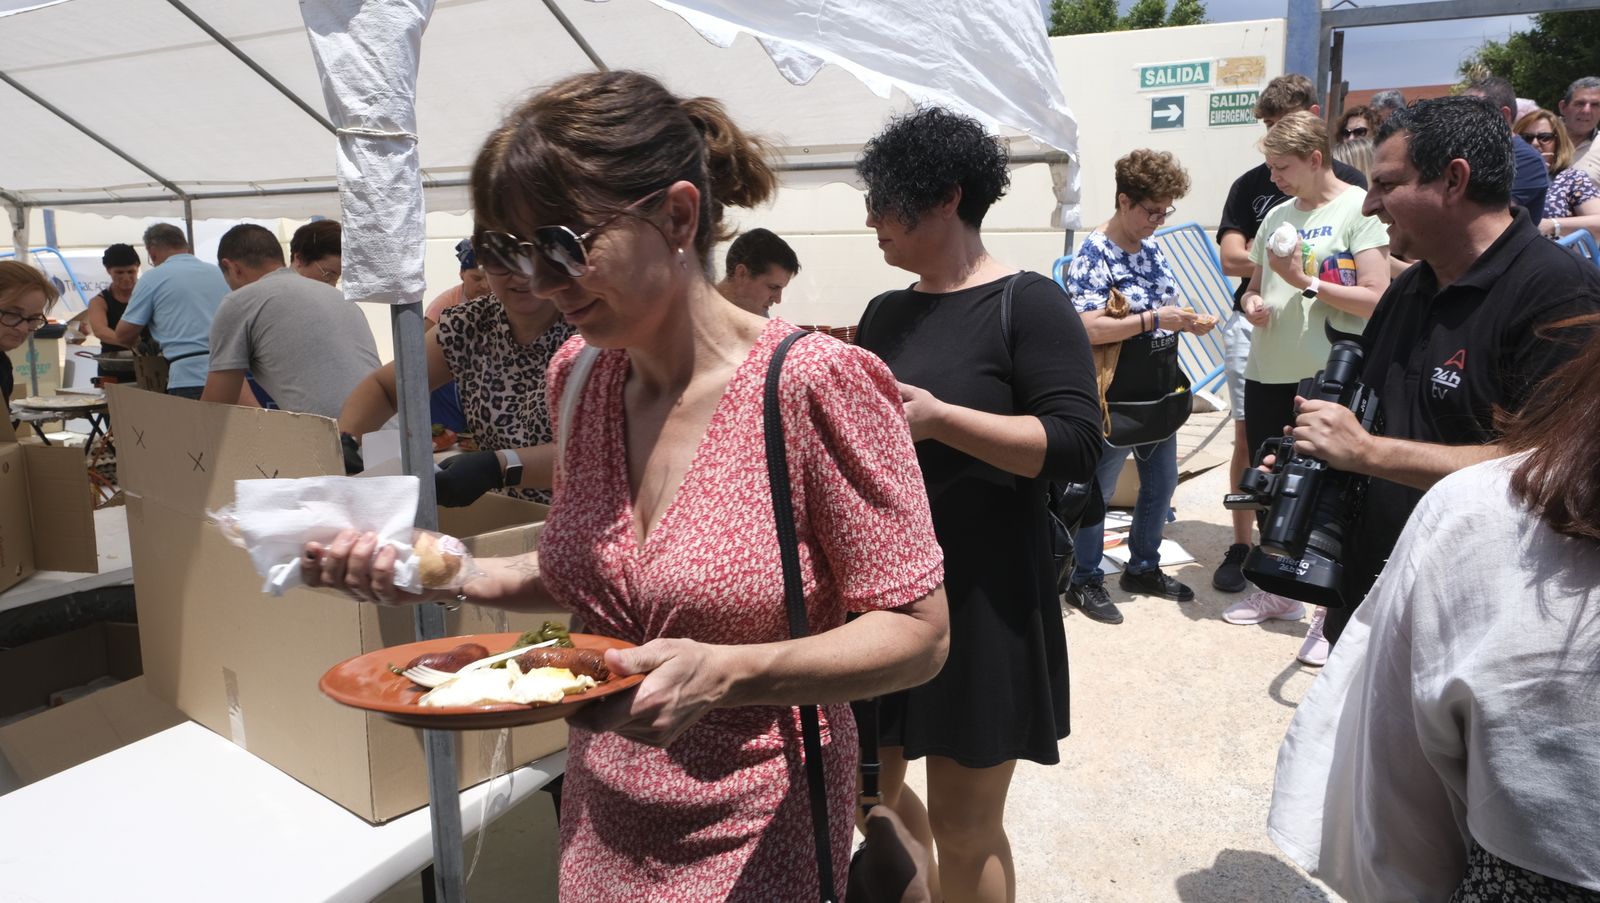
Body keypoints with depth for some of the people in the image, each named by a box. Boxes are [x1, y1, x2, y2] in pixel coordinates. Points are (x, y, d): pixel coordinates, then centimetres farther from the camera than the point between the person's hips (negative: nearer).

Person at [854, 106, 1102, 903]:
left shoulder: (1027, 304, -10)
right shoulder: (885, 314, 10)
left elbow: (1076, 446, -19)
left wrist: (939, 417, -25)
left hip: (982, 597, -6)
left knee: (966, 830, 6)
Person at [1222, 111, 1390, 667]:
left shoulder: (1358, 208, -7)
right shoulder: (1278, 216, 12)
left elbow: (1376, 298, -14)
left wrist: (1305, 283, -17)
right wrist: (1253, 303, -2)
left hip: (1328, 378, -7)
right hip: (1267, 374, 7)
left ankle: (1331, 614, 12)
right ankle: (1277, 591, 34)